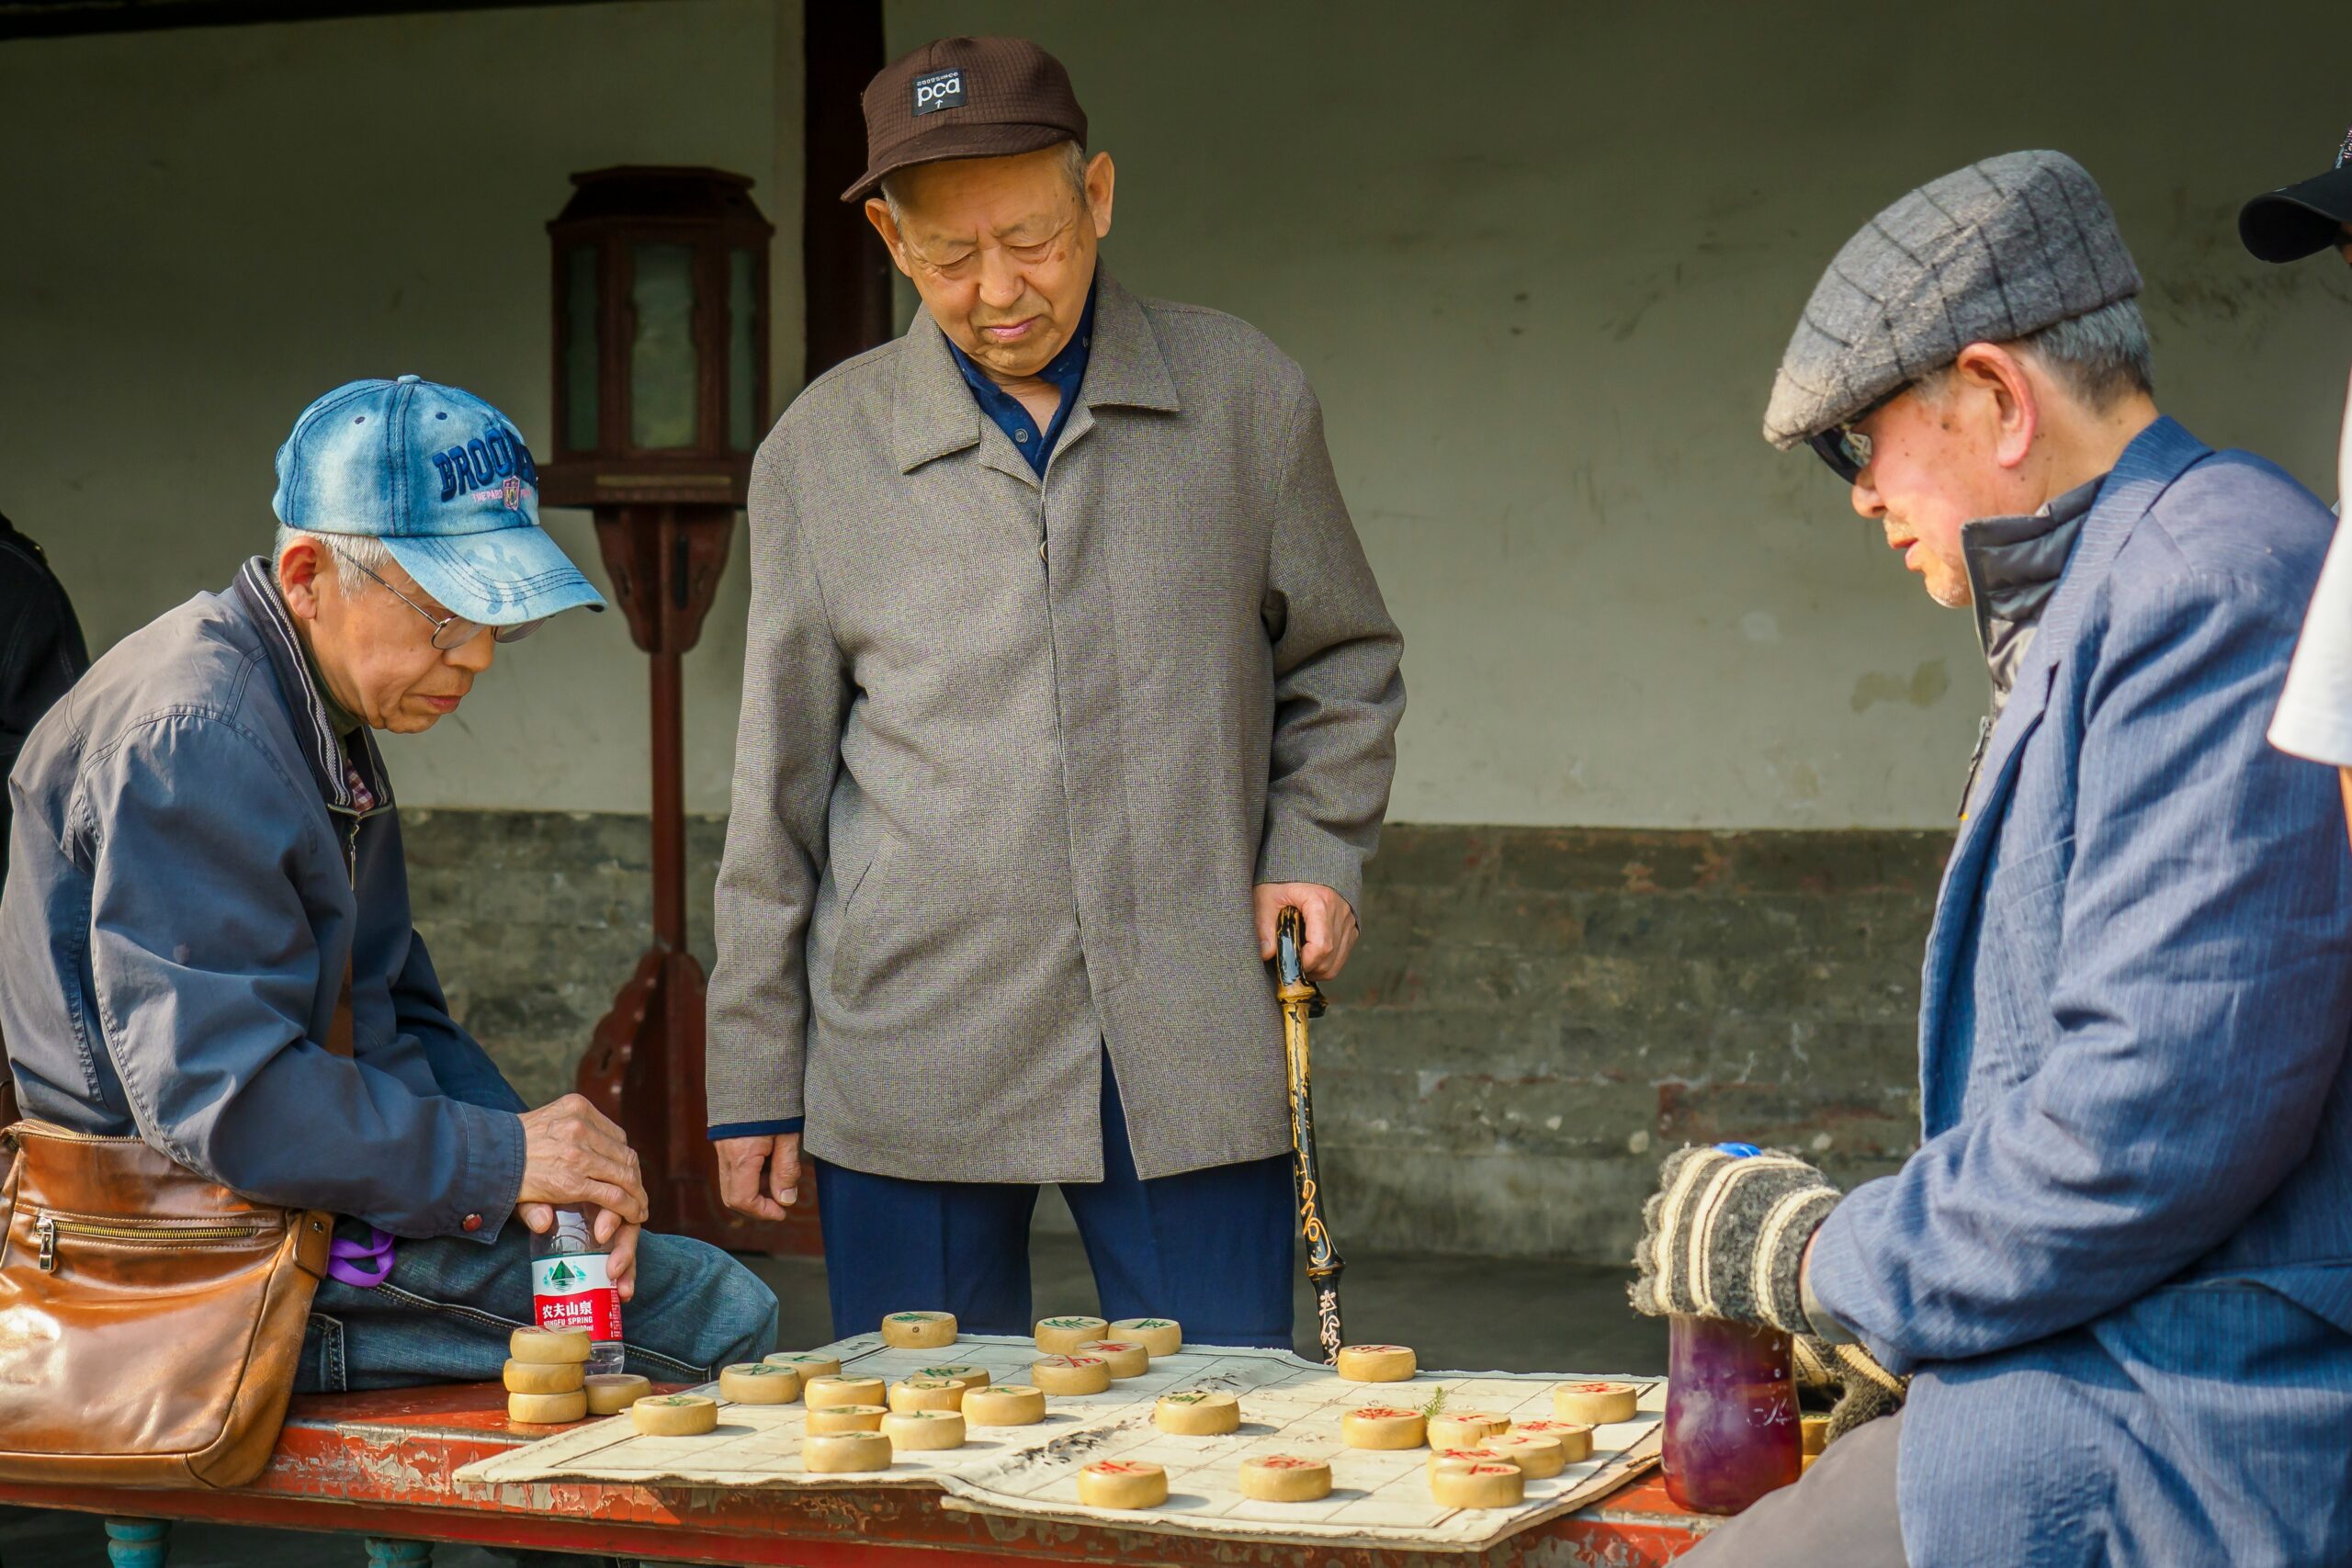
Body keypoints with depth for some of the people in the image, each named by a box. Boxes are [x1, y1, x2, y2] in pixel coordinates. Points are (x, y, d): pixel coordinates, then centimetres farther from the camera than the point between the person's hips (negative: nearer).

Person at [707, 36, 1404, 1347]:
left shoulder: (1248, 401, 5)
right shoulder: (822, 450, 4)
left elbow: (1343, 666, 18)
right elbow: (780, 788, 9)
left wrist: (1316, 851, 1)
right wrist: (755, 1080, 9)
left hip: (1195, 1054, 0)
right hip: (911, 1063, 0)